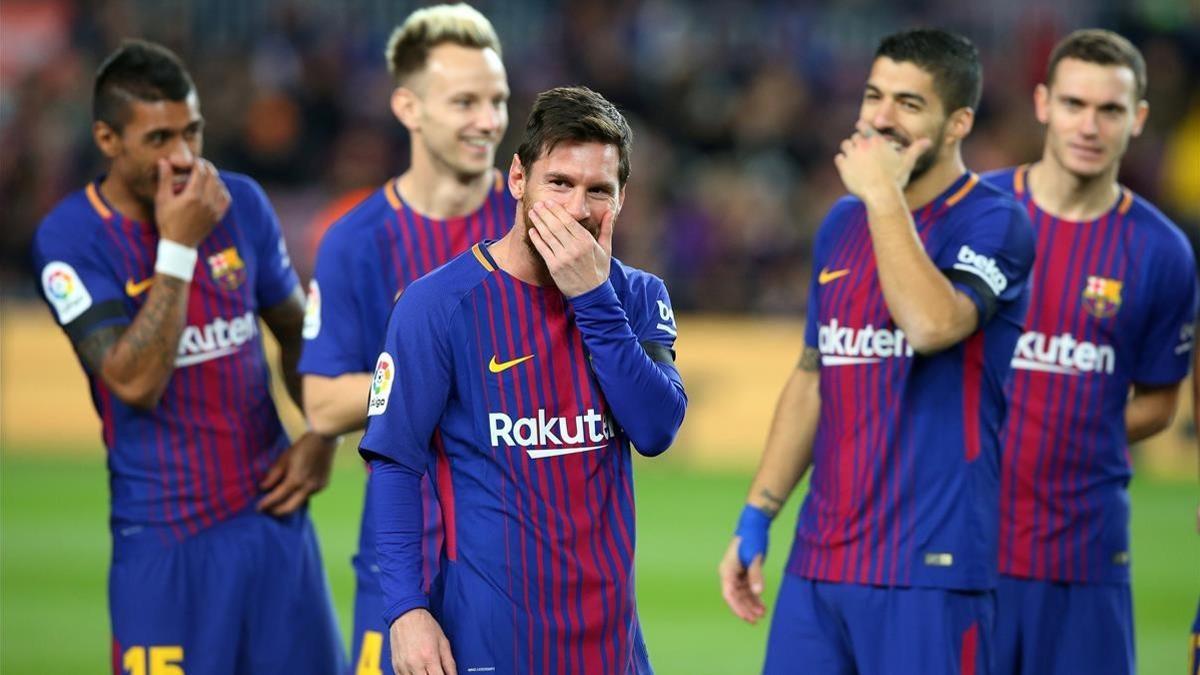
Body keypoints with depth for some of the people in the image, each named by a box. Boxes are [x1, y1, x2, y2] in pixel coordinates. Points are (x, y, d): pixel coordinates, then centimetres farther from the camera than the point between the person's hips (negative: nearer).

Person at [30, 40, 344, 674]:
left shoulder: (241, 204, 3)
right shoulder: (69, 238, -10)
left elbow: (298, 331, 17)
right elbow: (135, 382, -19)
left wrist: (320, 436, 2)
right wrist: (178, 245, -19)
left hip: (272, 507, 4)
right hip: (165, 536, -4)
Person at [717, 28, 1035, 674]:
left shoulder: (993, 223, -7)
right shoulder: (841, 225, 14)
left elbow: (931, 324, -26)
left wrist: (883, 196, -17)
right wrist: (756, 518, 15)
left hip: (928, 566, -6)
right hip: (818, 562, 6)